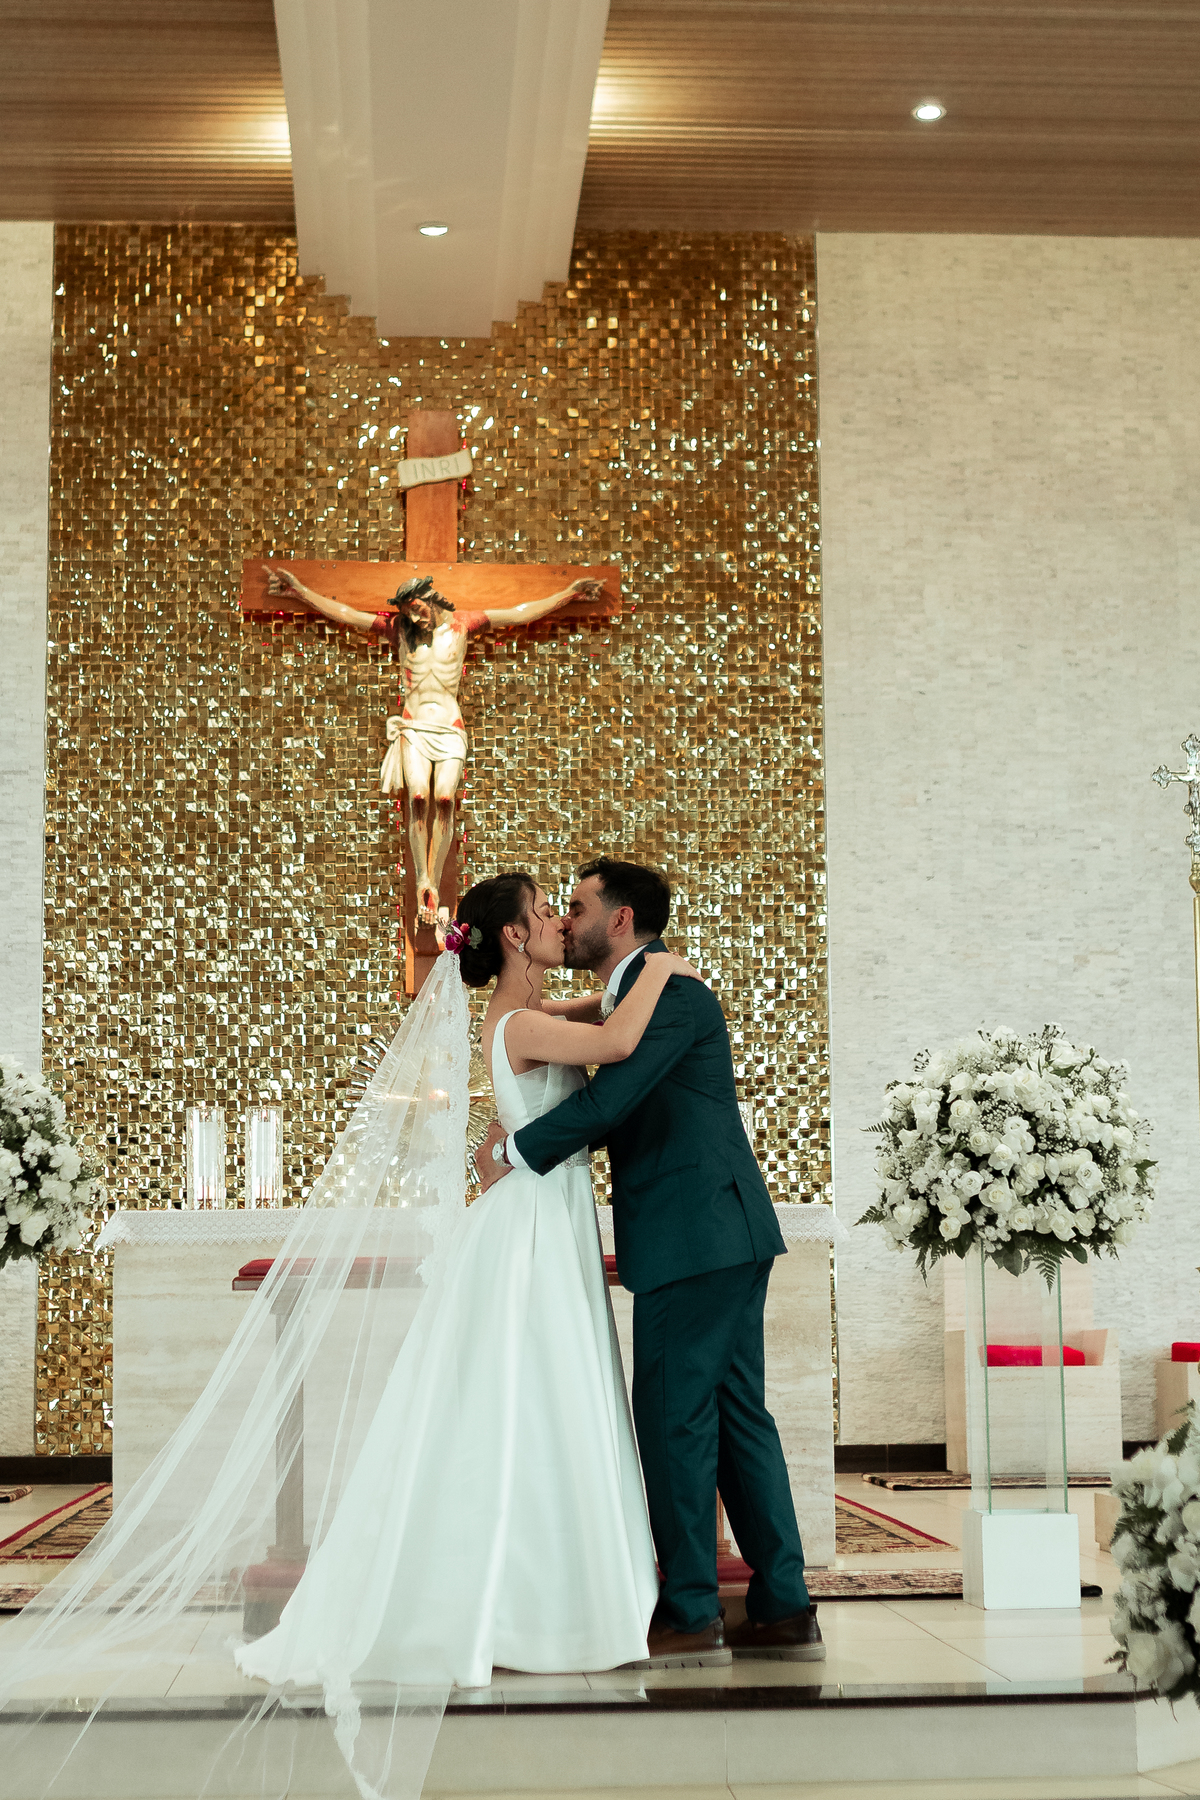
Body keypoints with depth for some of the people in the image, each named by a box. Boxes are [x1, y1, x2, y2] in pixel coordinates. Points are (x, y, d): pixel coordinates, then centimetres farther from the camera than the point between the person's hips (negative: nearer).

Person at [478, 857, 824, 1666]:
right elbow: (618, 1111, 18)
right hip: (724, 1239, 10)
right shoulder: (641, 996, 20)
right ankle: (785, 1609, 14)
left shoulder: (673, 993, -11)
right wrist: (523, 1136, 2)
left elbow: (610, 1100, -20)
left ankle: (691, 1612, 4)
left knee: (674, 1418, -4)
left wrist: (514, 1155, -9)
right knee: (736, 1416, 10)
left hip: (697, 1237, -10)